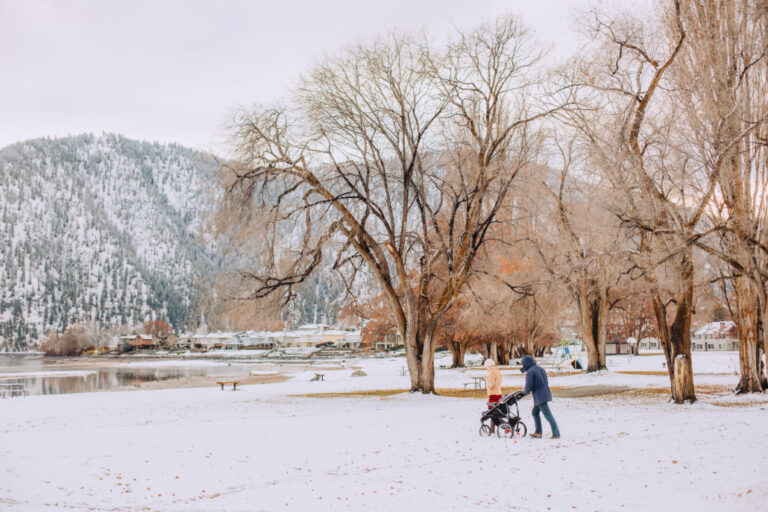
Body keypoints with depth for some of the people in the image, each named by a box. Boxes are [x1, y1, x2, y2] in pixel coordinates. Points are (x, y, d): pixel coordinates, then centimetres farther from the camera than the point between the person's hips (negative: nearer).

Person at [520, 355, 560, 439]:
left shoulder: (530, 372, -13)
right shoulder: (541, 369, 13)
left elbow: (528, 386, -16)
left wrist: (525, 392, 6)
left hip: (540, 396, -9)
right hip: (546, 393, 9)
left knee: (548, 415, -8)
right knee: (535, 412, 20)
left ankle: (556, 434, -7)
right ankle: (538, 432, 23)